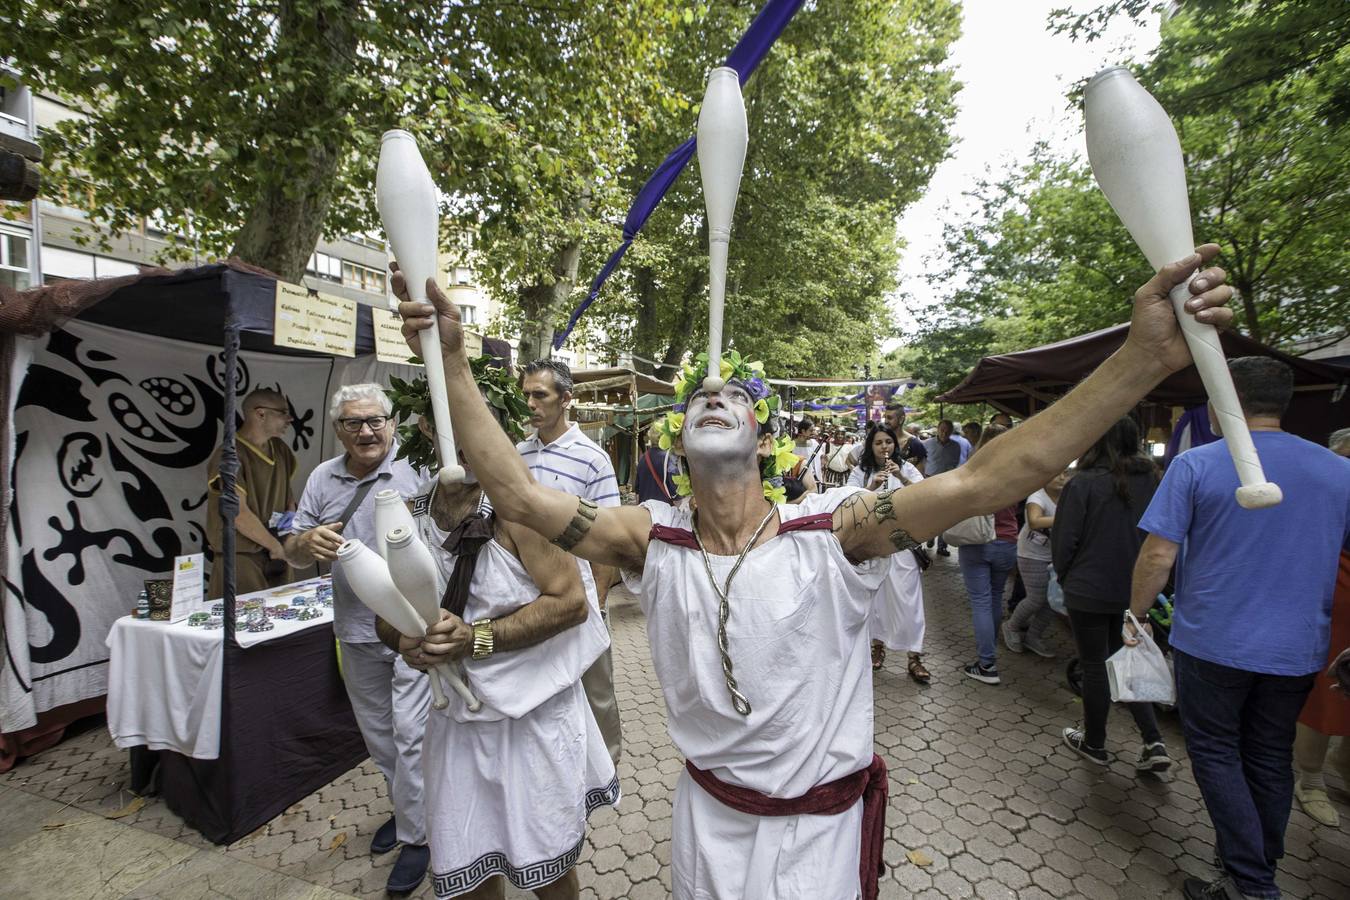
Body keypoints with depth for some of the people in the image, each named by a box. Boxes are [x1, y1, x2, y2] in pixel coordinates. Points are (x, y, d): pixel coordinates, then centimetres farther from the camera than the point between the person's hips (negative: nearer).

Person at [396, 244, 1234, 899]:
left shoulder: (830, 532, -22)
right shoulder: (653, 540, -16)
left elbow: (982, 481, -31)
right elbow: (520, 495, -21)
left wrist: (1145, 356, -38)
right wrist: (454, 362, -27)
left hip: (824, 820, -2)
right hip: (709, 814, 2)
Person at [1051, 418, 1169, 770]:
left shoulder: (1084, 483, -18)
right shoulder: (1151, 481, -1)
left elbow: (1063, 539, -15)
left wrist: (1065, 576, 3)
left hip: (1090, 590, -5)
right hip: (1134, 591, 6)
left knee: (1095, 667, 9)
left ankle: (1094, 744, 25)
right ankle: (1154, 743, 17)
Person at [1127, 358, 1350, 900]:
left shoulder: (1195, 465, -14)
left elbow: (1158, 556, -17)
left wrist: (1136, 615, -2)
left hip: (1213, 643, -5)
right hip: (1297, 651, 5)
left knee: (1216, 755, 12)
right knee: (1270, 761, 19)